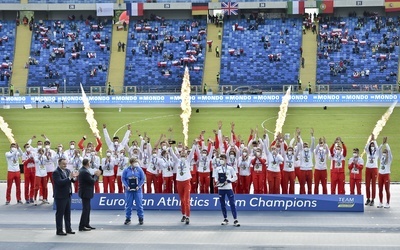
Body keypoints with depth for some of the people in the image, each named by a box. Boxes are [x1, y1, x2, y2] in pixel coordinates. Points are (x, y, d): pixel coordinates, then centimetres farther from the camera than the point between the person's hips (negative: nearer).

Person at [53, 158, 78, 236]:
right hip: (60, 196, -8)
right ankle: (59, 231, 5)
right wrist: (69, 177, -30)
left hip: (68, 195, 8)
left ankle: (68, 229, 21)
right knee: (60, 214, -1)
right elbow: (60, 182, -26)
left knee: (68, 213, 13)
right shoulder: (56, 172, -14)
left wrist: (74, 177, -12)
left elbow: (72, 181, 9)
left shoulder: (67, 171, 9)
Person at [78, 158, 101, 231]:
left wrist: (95, 175, 5)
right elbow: (92, 181, -19)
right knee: (85, 209, -5)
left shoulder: (82, 170, 9)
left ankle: (86, 224, 24)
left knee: (87, 209, 17)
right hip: (86, 193, -10)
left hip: (85, 192, 10)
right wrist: (96, 175, -4)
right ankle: (81, 226, -3)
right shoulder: (85, 172, -23)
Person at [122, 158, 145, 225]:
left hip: (137, 190, 0)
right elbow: (123, 178, 1)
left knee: (139, 204, 1)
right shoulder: (126, 170, 0)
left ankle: (141, 219, 11)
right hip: (129, 190, 0)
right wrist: (127, 186, -9)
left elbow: (143, 178, 0)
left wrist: (139, 186, -9)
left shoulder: (139, 170, 0)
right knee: (128, 205, 5)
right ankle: (128, 219, 15)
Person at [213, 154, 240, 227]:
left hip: (228, 188, -3)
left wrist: (228, 181, -12)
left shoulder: (230, 168, 0)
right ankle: (225, 219, 20)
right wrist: (217, 181, -12)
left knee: (232, 203, -9)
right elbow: (215, 177, 10)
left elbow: (235, 177, 2)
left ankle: (235, 220, -9)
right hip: (221, 188, 3)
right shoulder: (217, 169, 7)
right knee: (222, 204, 7)